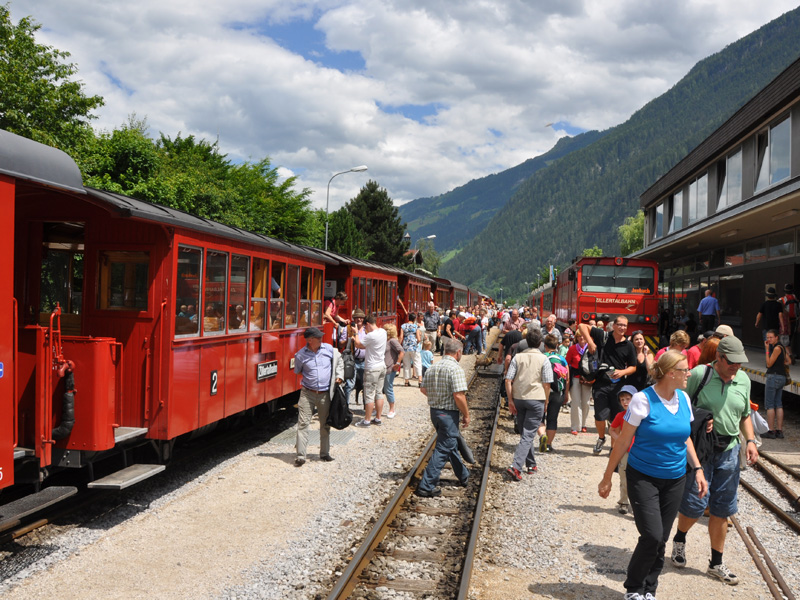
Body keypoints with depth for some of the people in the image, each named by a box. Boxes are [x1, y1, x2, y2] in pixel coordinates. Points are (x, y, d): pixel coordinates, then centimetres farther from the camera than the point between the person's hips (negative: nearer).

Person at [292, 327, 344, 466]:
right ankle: (300, 456, -3)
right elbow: (297, 372, 11)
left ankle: (325, 453, 26)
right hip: (307, 393, -2)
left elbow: (339, 361, 17)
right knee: (303, 423, -7)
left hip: (325, 394, 2)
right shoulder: (300, 355, -6)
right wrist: (305, 382, 4)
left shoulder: (329, 349, 0)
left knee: (325, 424, 11)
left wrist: (339, 376, 7)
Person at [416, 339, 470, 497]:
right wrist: (466, 415, -12)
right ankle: (426, 486, -1)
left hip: (434, 412, 9)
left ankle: (463, 476, 41)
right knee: (442, 450, -1)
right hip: (449, 414, -9)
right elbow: (459, 396, -23)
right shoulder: (456, 370, -19)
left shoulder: (431, 368, 5)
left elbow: (424, 390, 13)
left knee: (451, 444, 24)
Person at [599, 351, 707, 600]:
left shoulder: (683, 399, 2)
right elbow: (623, 441, -10)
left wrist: (697, 469, 7)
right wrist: (607, 478, -7)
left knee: (661, 541, 8)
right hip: (643, 477, -5)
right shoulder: (643, 399, -15)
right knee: (652, 536, -12)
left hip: (675, 480, 5)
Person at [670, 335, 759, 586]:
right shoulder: (699, 374, -12)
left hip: (729, 450, 5)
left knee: (722, 509, 10)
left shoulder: (744, 380, 5)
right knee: (695, 503, -2)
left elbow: (745, 415, 16)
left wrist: (750, 440, 2)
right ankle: (680, 539, 30)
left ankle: (716, 563, 24)